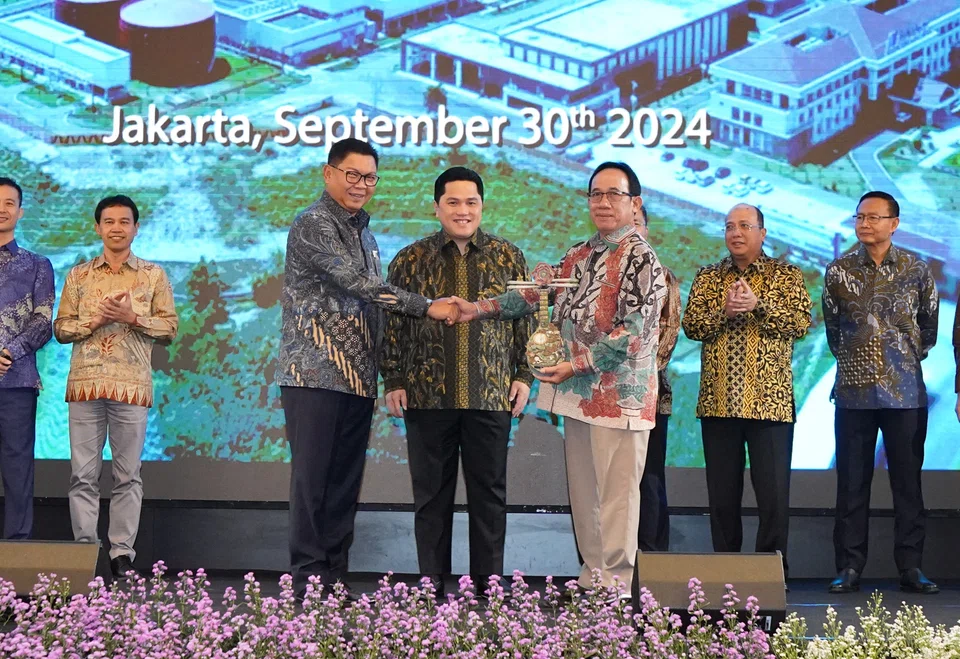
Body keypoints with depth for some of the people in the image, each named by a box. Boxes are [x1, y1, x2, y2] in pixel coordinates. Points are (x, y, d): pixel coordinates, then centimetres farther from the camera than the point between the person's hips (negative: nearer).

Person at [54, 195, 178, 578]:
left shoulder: (153, 275, 11)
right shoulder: (78, 276, 14)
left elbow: (169, 328, 7)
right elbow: (60, 329, 11)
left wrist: (133, 317, -9)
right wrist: (95, 320, -7)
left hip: (131, 385, -1)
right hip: (85, 383, 1)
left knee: (128, 475, 0)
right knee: (83, 474, -1)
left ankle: (122, 554, 4)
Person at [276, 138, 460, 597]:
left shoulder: (365, 234, 20)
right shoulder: (313, 225, -6)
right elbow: (359, 283, -17)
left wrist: (381, 373, 15)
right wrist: (427, 307, -17)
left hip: (358, 380, 8)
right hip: (315, 375, -8)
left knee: (346, 482, 7)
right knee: (312, 480, -5)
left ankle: (336, 581, 11)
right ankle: (309, 583, -1)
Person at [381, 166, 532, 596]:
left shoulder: (508, 258, 9)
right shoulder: (411, 260, 7)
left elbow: (526, 319, 11)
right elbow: (393, 324, 8)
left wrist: (523, 375, 3)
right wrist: (393, 381, 1)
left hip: (491, 396, 0)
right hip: (427, 397, 0)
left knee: (489, 494, 5)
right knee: (431, 495, 5)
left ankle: (489, 588, 13)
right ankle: (431, 588, 12)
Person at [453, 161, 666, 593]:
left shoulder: (639, 257, -8)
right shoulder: (578, 255, 17)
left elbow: (634, 331, -15)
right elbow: (536, 292, 16)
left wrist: (576, 364, -18)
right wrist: (480, 309, 4)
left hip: (618, 392, -8)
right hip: (578, 395, 8)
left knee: (616, 493, -5)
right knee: (582, 492, 11)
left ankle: (616, 585, -1)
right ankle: (591, 577, 19)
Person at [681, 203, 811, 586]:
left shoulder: (785, 275, 7)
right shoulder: (708, 277, 14)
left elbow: (801, 322, -6)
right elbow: (691, 325, 3)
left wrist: (758, 304, -16)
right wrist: (723, 311, -14)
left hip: (769, 400, -2)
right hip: (718, 400, 3)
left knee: (773, 490, -3)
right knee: (722, 490, 7)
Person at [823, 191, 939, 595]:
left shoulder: (916, 271, 3)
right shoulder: (838, 272, 4)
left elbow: (929, 326, 13)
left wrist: (910, 358, 12)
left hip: (905, 391, 0)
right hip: (853, 391, 1)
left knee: (907, 479, 3)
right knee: (852, 482, 2)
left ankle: (911, 567, 10)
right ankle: (849, 567, 8)